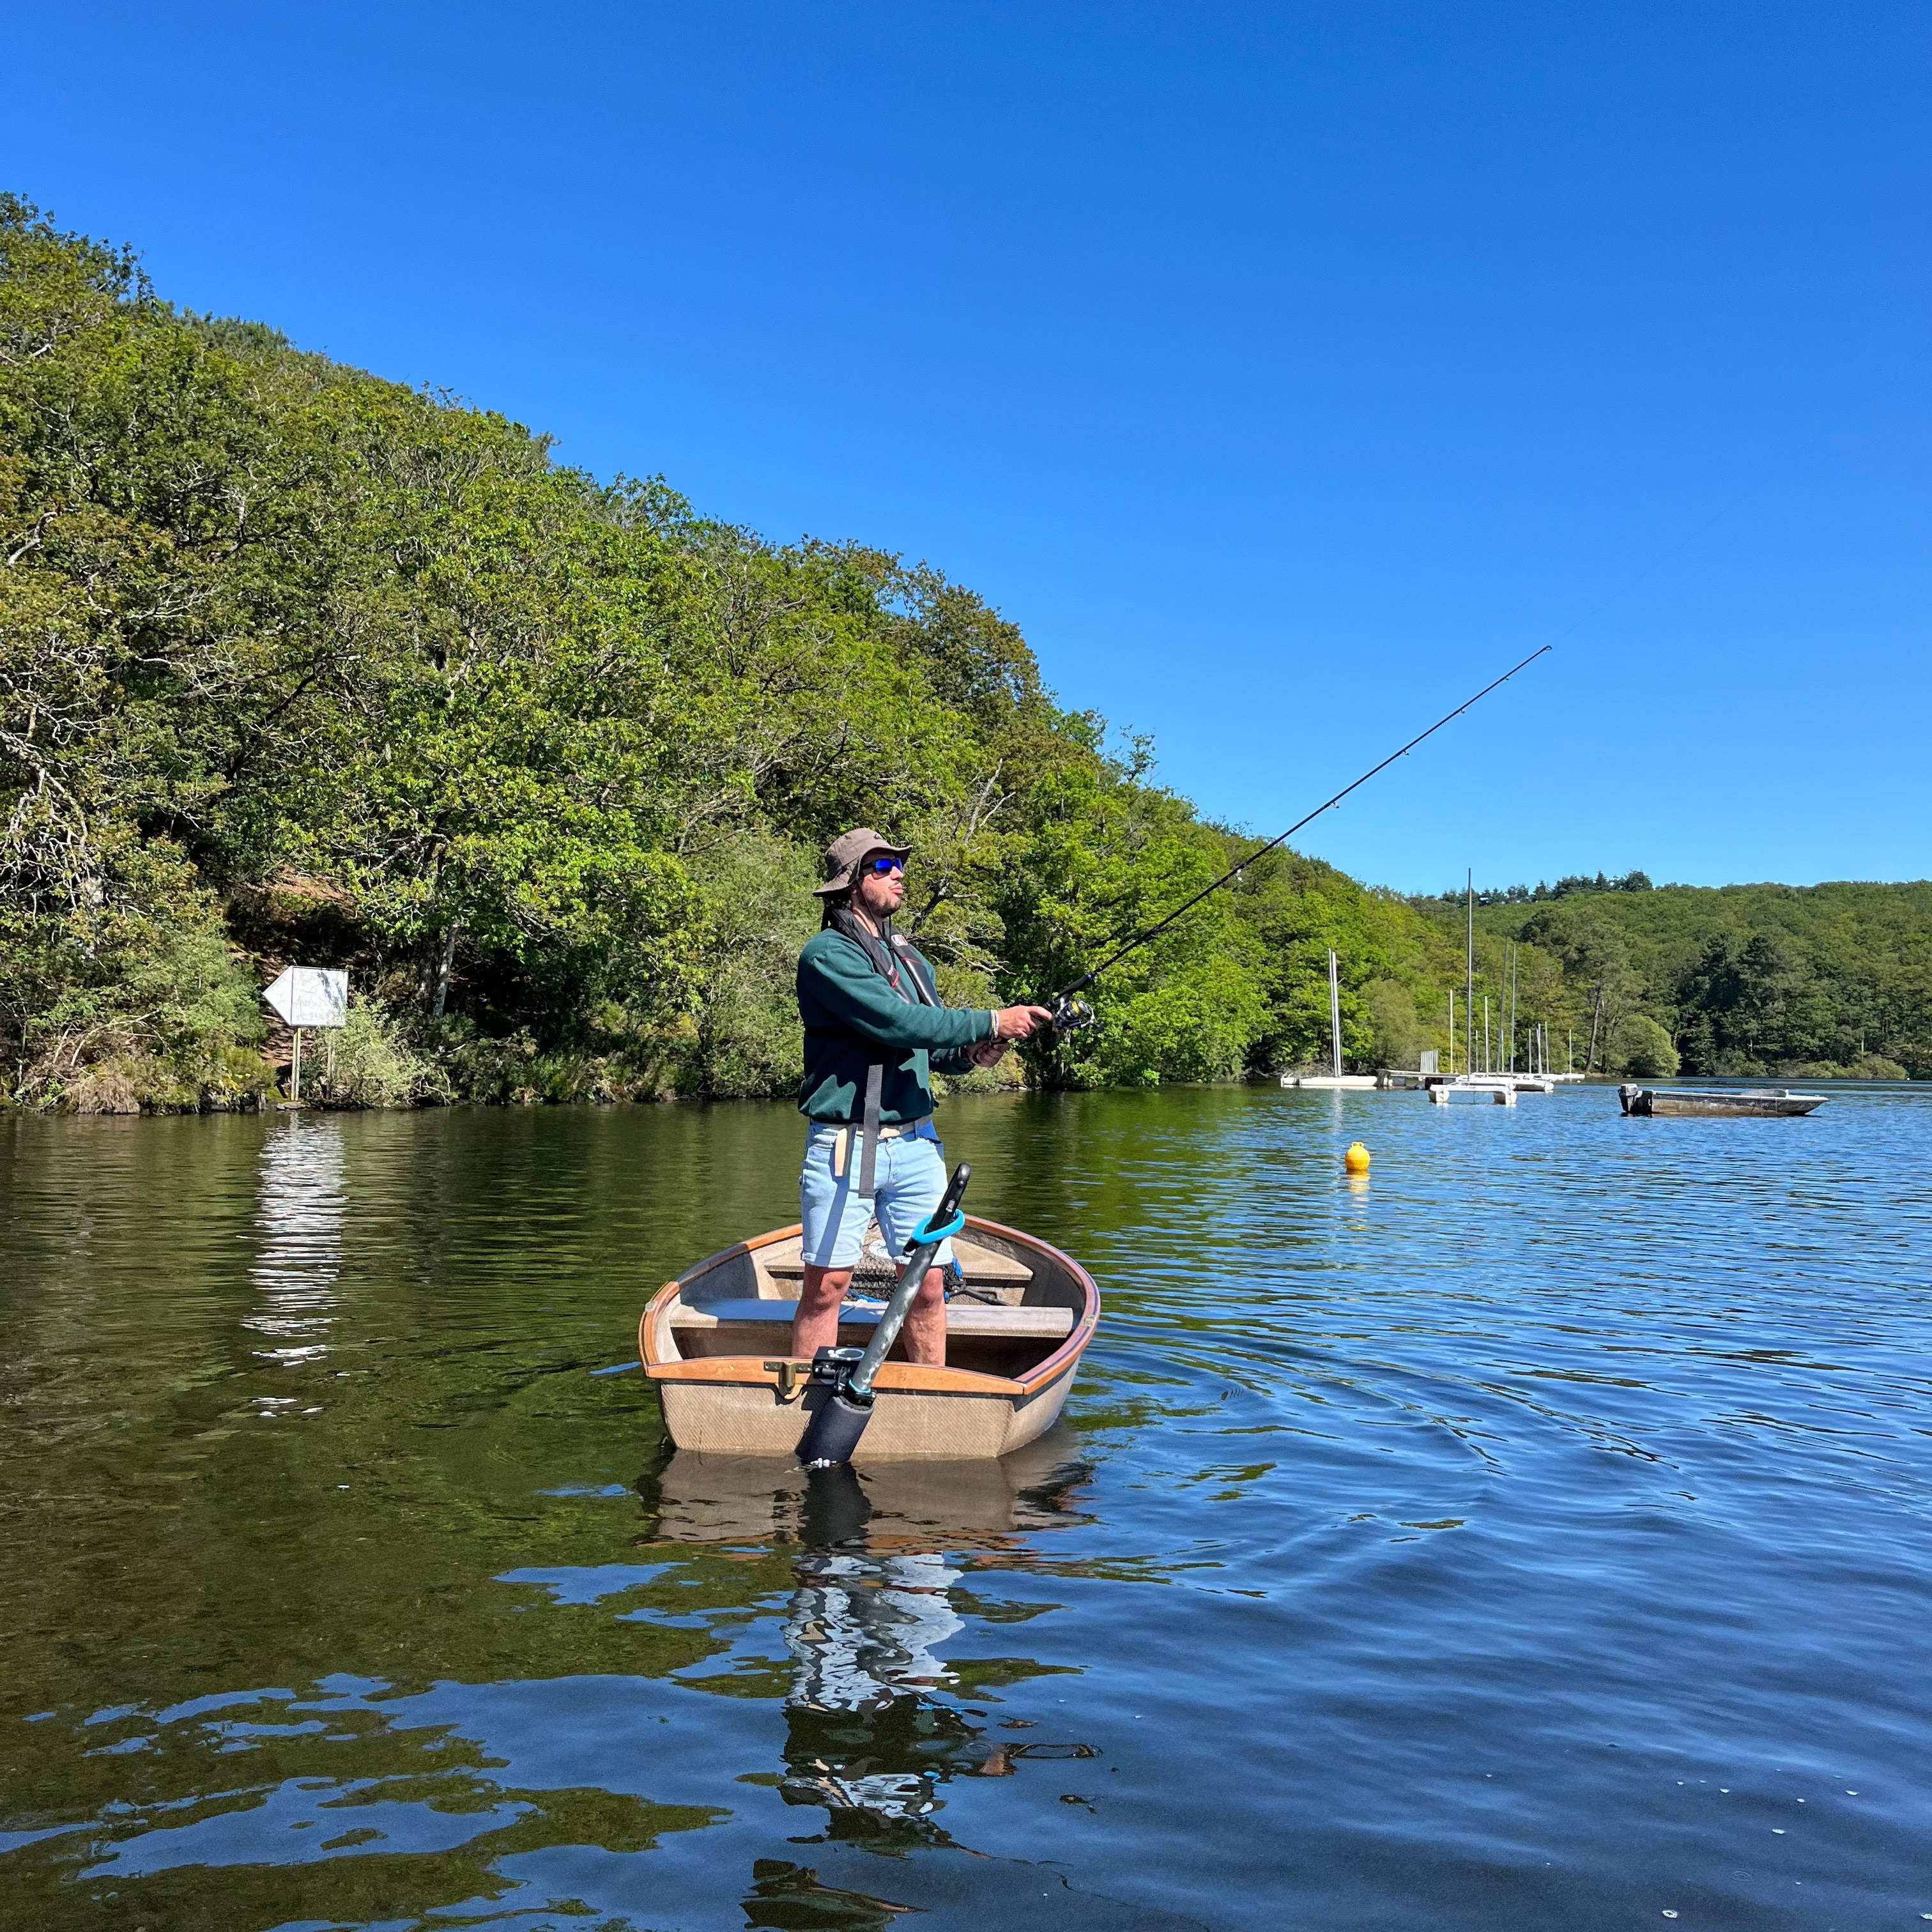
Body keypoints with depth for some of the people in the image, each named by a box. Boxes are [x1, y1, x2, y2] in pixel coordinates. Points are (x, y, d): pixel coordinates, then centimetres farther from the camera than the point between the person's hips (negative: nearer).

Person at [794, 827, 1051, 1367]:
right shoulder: (826, 954, -8)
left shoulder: (910, 958, 16)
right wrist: (992, 1023, -17)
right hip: (844, 1146, -6)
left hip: (916, 1145, 6)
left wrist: (971, 1054, -2)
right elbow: (896, 1023, -20)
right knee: (825, 1287, 0)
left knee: (928, 1288, 6)